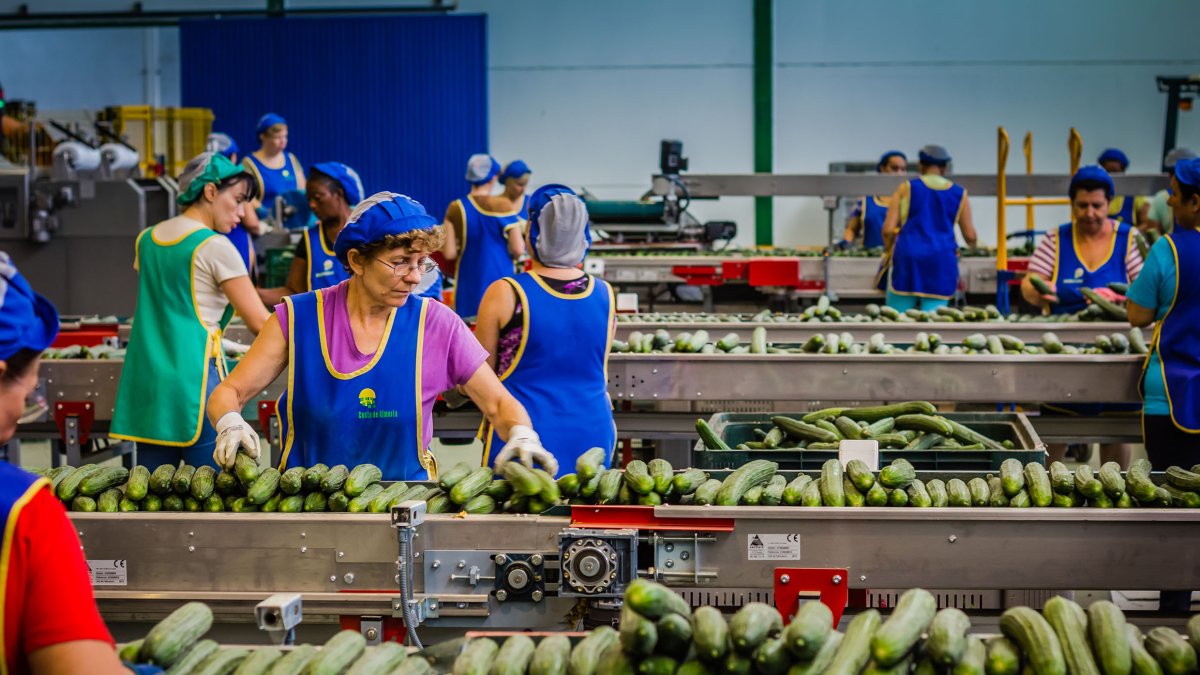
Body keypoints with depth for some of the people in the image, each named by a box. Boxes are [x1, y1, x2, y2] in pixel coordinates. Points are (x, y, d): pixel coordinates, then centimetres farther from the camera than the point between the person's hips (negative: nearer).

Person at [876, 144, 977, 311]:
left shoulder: (906, 189, 4)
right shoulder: (959, 194, 9)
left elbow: (888, 230, -3)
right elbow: (970, 237, 10)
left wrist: (889, 250, 17)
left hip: (907, 259, -1)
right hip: (942, 262, 2)